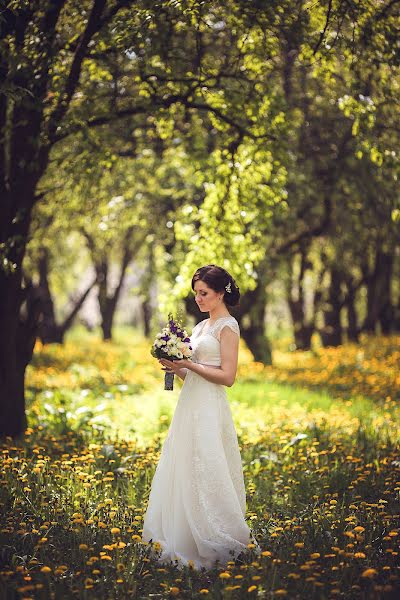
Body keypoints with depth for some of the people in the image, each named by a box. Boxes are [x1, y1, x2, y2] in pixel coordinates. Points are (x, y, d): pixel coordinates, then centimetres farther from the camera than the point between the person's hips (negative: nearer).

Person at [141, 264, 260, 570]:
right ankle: (183, 542, 15)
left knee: (206, 477, -7)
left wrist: (189, 364, -16)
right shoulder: (200, 327, 18)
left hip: (210, 410, -9)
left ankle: (221, 544, 2)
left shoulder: (227, 326, -7)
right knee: (183, 474, 9)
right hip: (189, 407, 9)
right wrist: (175, 367, 2)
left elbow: (227, 377, -14)